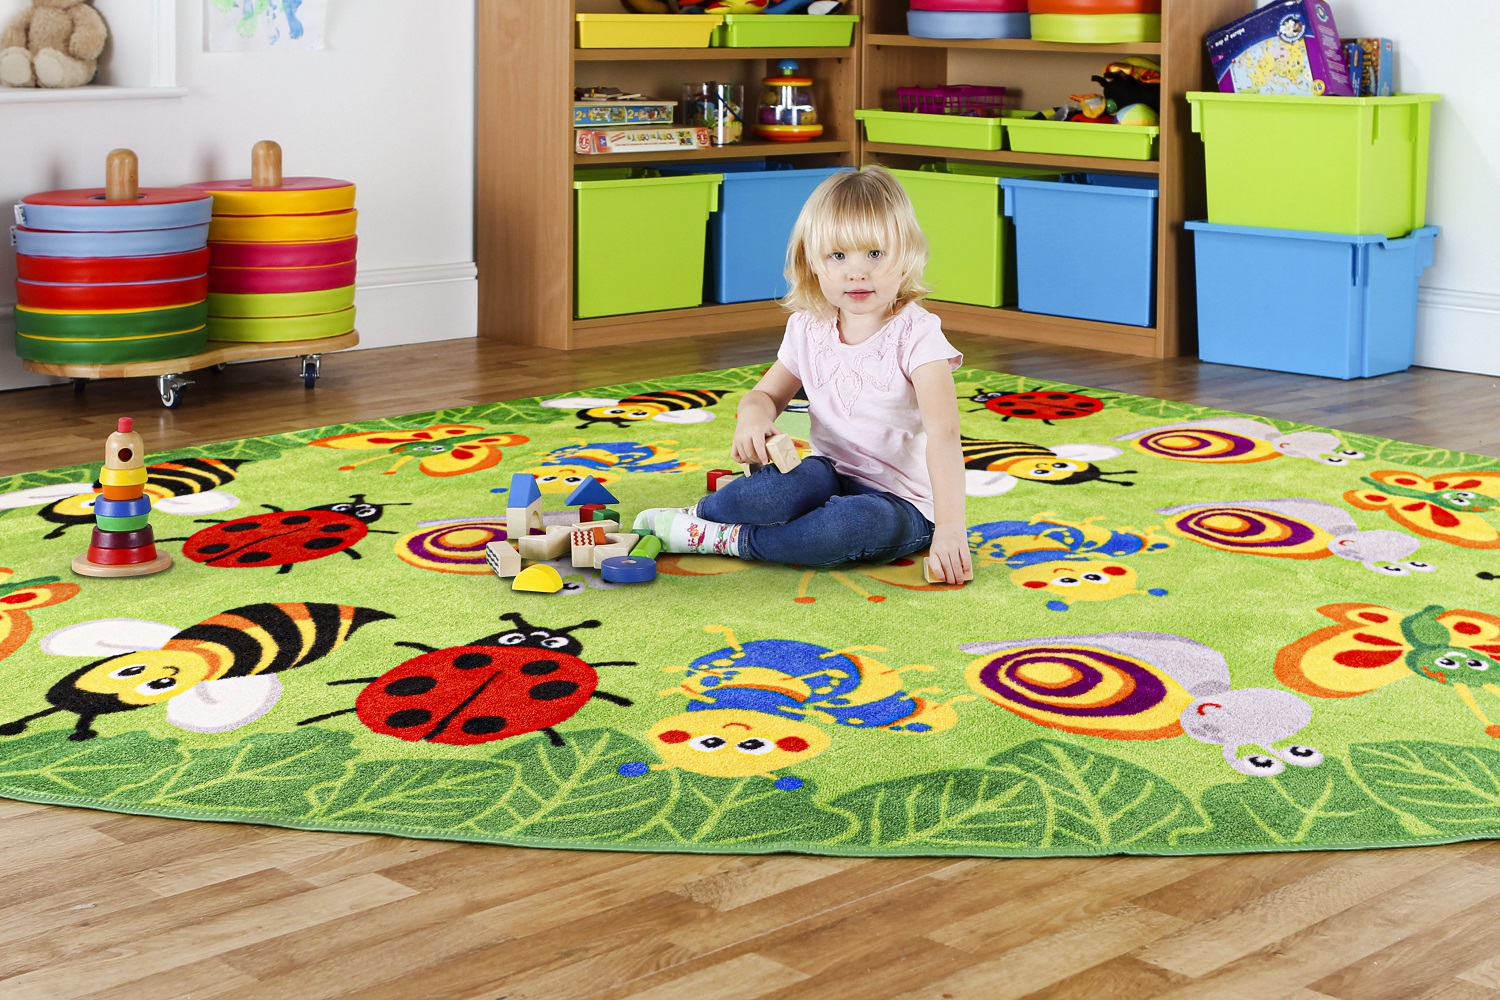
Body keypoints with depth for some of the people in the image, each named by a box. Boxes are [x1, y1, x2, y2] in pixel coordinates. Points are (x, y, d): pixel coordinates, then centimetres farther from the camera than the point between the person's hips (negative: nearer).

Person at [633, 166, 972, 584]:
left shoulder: (915, 334, -15)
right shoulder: (808, 329, 3)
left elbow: (943, 432, -24)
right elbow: (768, 393, 16)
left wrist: (950, 528, -35)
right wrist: (754, 413, -11)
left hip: (904, 505, -3)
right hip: (833, 475, 3)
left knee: (860, 523, -39)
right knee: (799, 482, -34)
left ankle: (727, 539, -22)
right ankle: (699, 512, -11)